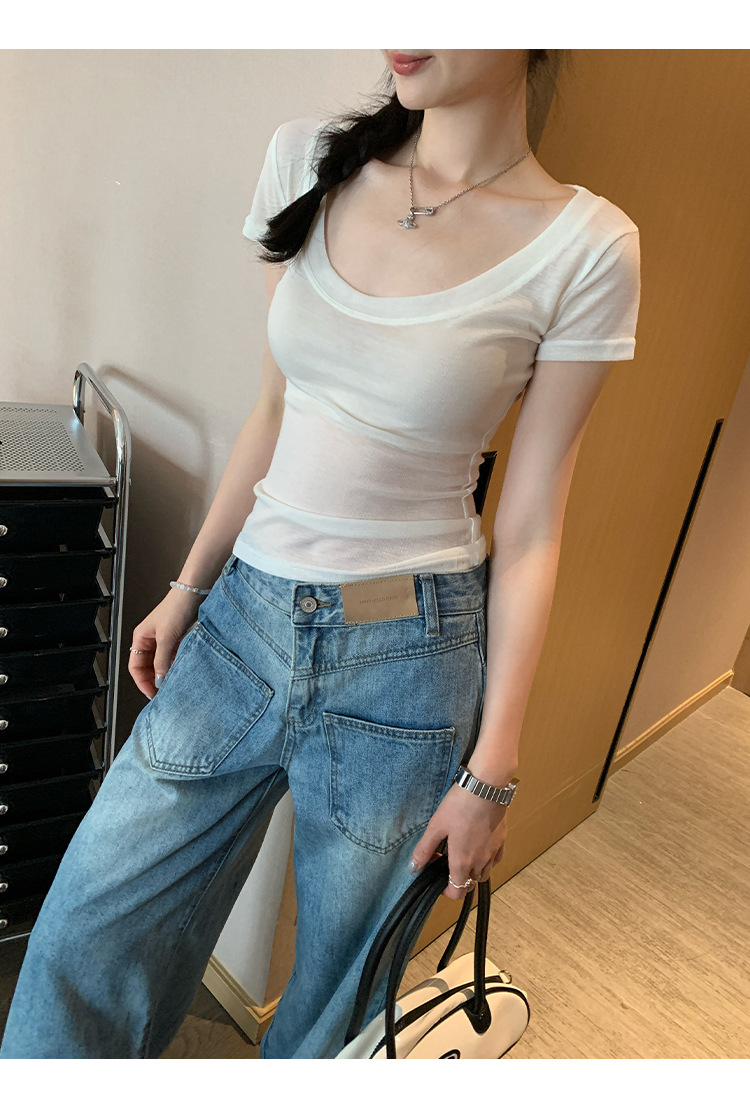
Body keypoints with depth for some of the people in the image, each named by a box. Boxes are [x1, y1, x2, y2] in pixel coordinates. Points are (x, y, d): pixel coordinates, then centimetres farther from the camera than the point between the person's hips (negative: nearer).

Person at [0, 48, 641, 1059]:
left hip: (405, 662, -3)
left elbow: (529, 531, -7)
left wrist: (492, 772, -4)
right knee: (81, 949, 14)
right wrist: (190, 588, 13)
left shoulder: (586, 247, -8)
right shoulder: (306, 160, 4)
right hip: (244, 616, 4)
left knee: (335, 995, 19)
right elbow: (275, 415, 9)